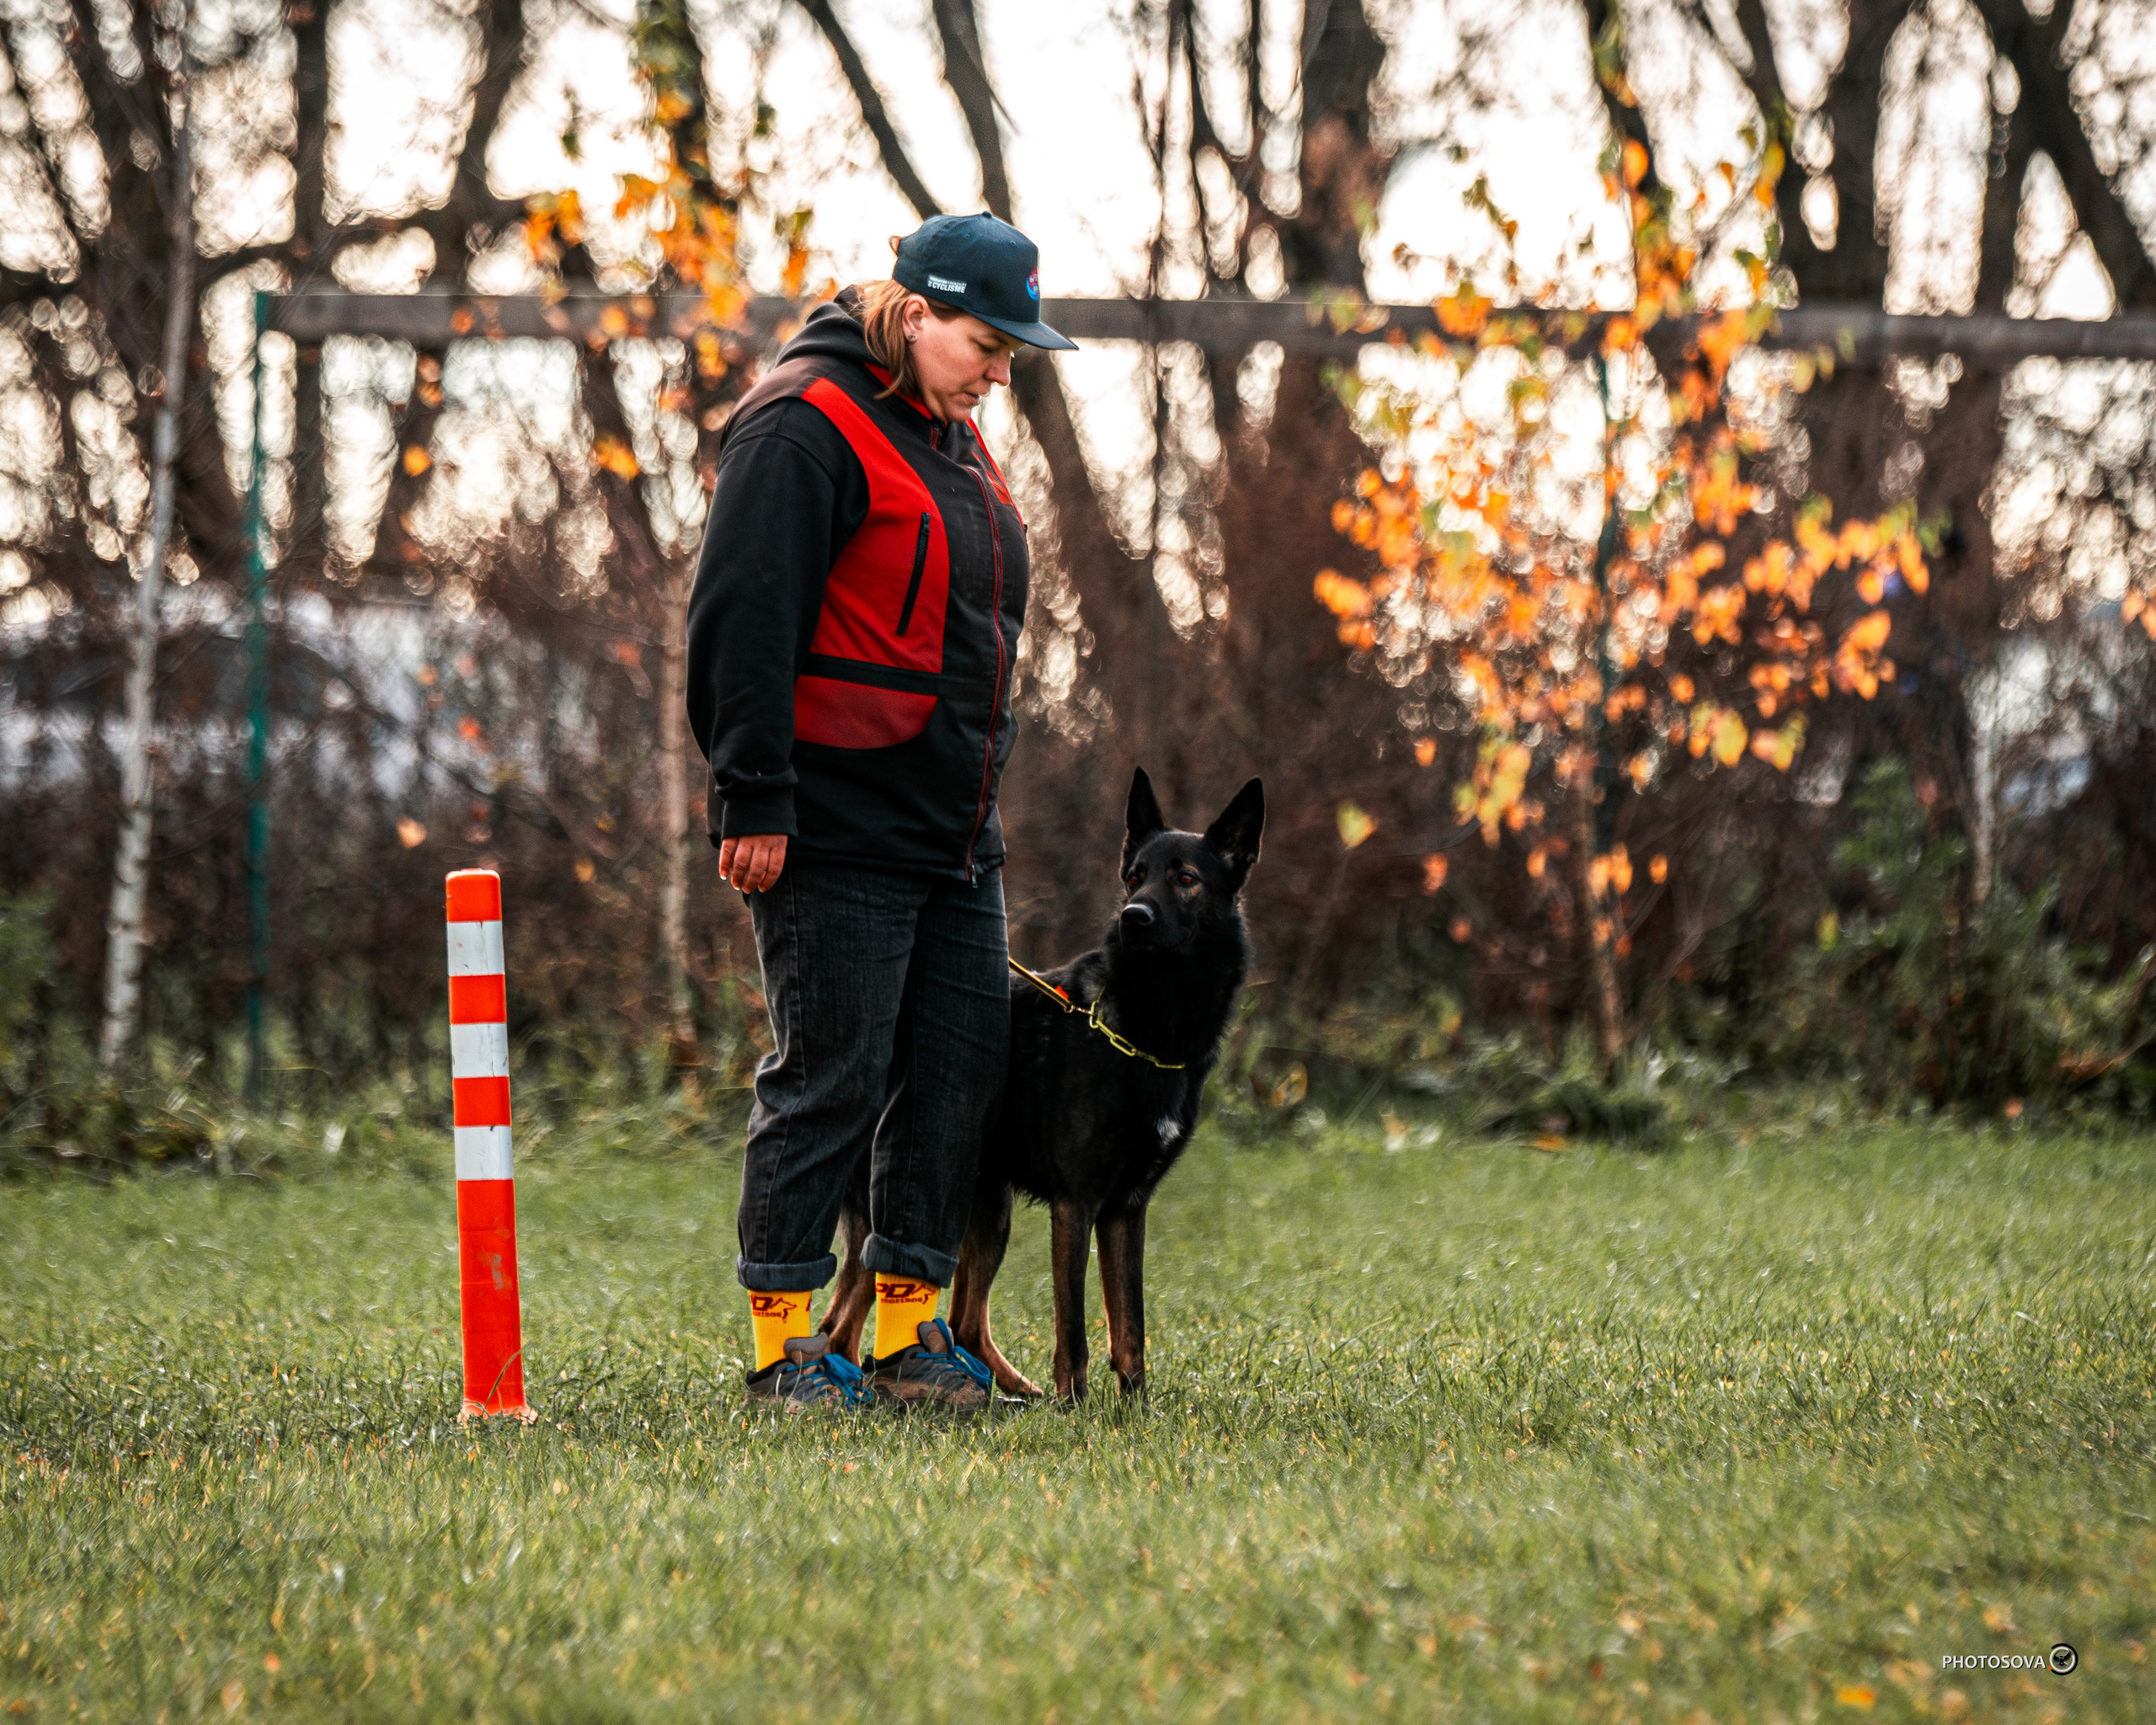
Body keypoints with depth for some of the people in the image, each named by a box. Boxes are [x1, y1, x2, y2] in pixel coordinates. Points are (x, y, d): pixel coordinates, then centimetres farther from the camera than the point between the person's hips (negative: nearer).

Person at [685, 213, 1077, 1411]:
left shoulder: (952, 438, 17)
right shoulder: (807, 425, -12)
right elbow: (742, 618, -17)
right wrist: (755, 802, -20)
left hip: (954, 838, 9)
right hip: (836, 837, -9)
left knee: (961, 1070, 7)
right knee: (829, 1081, -5)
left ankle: (910, 1334, 15)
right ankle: (783, 1347, 3)